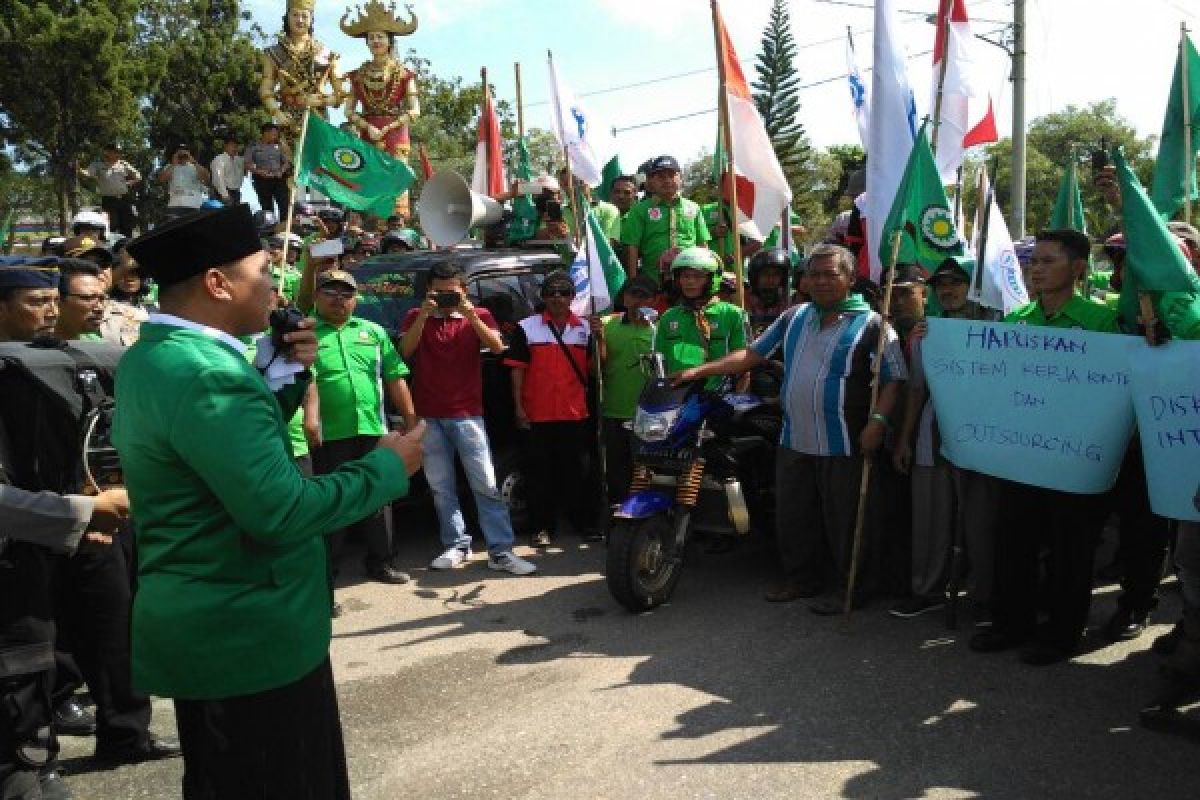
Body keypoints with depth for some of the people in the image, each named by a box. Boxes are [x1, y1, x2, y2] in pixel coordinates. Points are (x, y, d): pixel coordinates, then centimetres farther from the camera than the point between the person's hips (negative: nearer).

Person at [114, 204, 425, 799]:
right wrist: (386, 467, -17)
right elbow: (282, 512, -30)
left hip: (206, 625, 10)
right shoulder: (205, 374, -25)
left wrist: (286, 375, 3)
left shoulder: (149, 356, 8)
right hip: (248, 634, -10)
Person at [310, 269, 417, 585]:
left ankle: (380, 562, 25)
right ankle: (326, 568, 16)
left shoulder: (374, 331, 14)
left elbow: (395, 378, 13)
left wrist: (410, 420, 9)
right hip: (330, 435, -4)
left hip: (374, 431, 4)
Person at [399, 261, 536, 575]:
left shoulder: (479, 316, 6)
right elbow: (405, 351, -7)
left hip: (467, 414, -2)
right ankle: (456, 546, 17)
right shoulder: (416, 317, 9)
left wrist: (470, 315, -19)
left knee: (486, 484, -5)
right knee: (442, 487, 7)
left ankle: (501, 552, -3)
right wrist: (424, 315, -16)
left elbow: (497, 347, -11)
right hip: (428, 416, 2)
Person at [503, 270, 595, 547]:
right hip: (539, 415, -2)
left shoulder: (585, 328, 10)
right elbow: (517, 369, 0)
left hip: (576, 413, 2)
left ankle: (583, 521, 23)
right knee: (541, 473, 4)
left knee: (577, 471, 11)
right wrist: (518, 406, -6)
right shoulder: (527, 328, 2)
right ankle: (543, 527, 11)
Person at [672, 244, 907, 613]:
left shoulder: (871, 323, -4)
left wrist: (877, 421, -20)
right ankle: (802, 579, 32)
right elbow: (753, 353, 11)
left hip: (844, 445, -5)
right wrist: (700, 370, 4)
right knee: (792, 516, 15)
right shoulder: (794, 317, 11)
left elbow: (894, 379, -6)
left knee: (843, 522, 4)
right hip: (794, 443, 6)